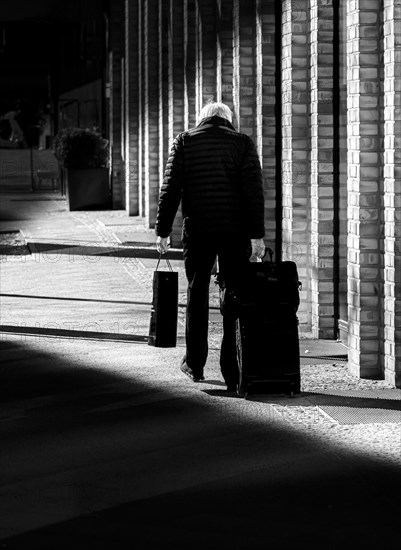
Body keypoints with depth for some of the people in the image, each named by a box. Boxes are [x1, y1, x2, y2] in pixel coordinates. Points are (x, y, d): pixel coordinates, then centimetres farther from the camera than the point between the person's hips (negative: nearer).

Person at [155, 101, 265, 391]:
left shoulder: (184, 141, 5)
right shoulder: (242, 142, 3)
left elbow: (170, 188, 0)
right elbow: (254, 190, -5)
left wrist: (163, 231, 2)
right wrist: (257, 235, -6)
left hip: (197, 231, 1)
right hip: (235, 232, -1)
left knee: (197, 294, 15)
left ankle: (195, 364, 20)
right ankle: (232, 372, -1)